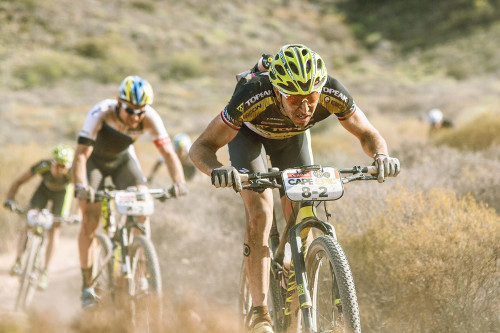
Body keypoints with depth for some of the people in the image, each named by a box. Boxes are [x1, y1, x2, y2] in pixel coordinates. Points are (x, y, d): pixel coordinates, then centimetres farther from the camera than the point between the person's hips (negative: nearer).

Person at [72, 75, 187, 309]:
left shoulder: (149, 119, -29)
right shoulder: (101, 114, -36)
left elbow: (168, 152, -29)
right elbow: (81, 155, -39)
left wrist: (178, 182, -47)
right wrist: (80, 186, -55)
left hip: (122, 158, 2)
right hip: (95, 159, -2)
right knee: (89, 220, -14)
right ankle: (87, 285, -6)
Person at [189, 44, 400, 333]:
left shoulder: (333, 95, -37)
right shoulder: (253, 97, -44)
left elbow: (368, 135, -20)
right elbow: (202, 147, -38)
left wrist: (381, 157, -42)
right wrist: (217, 170, -60)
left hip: (293, 137, 3)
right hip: (249, 134, -3)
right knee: (260, 214, -21)